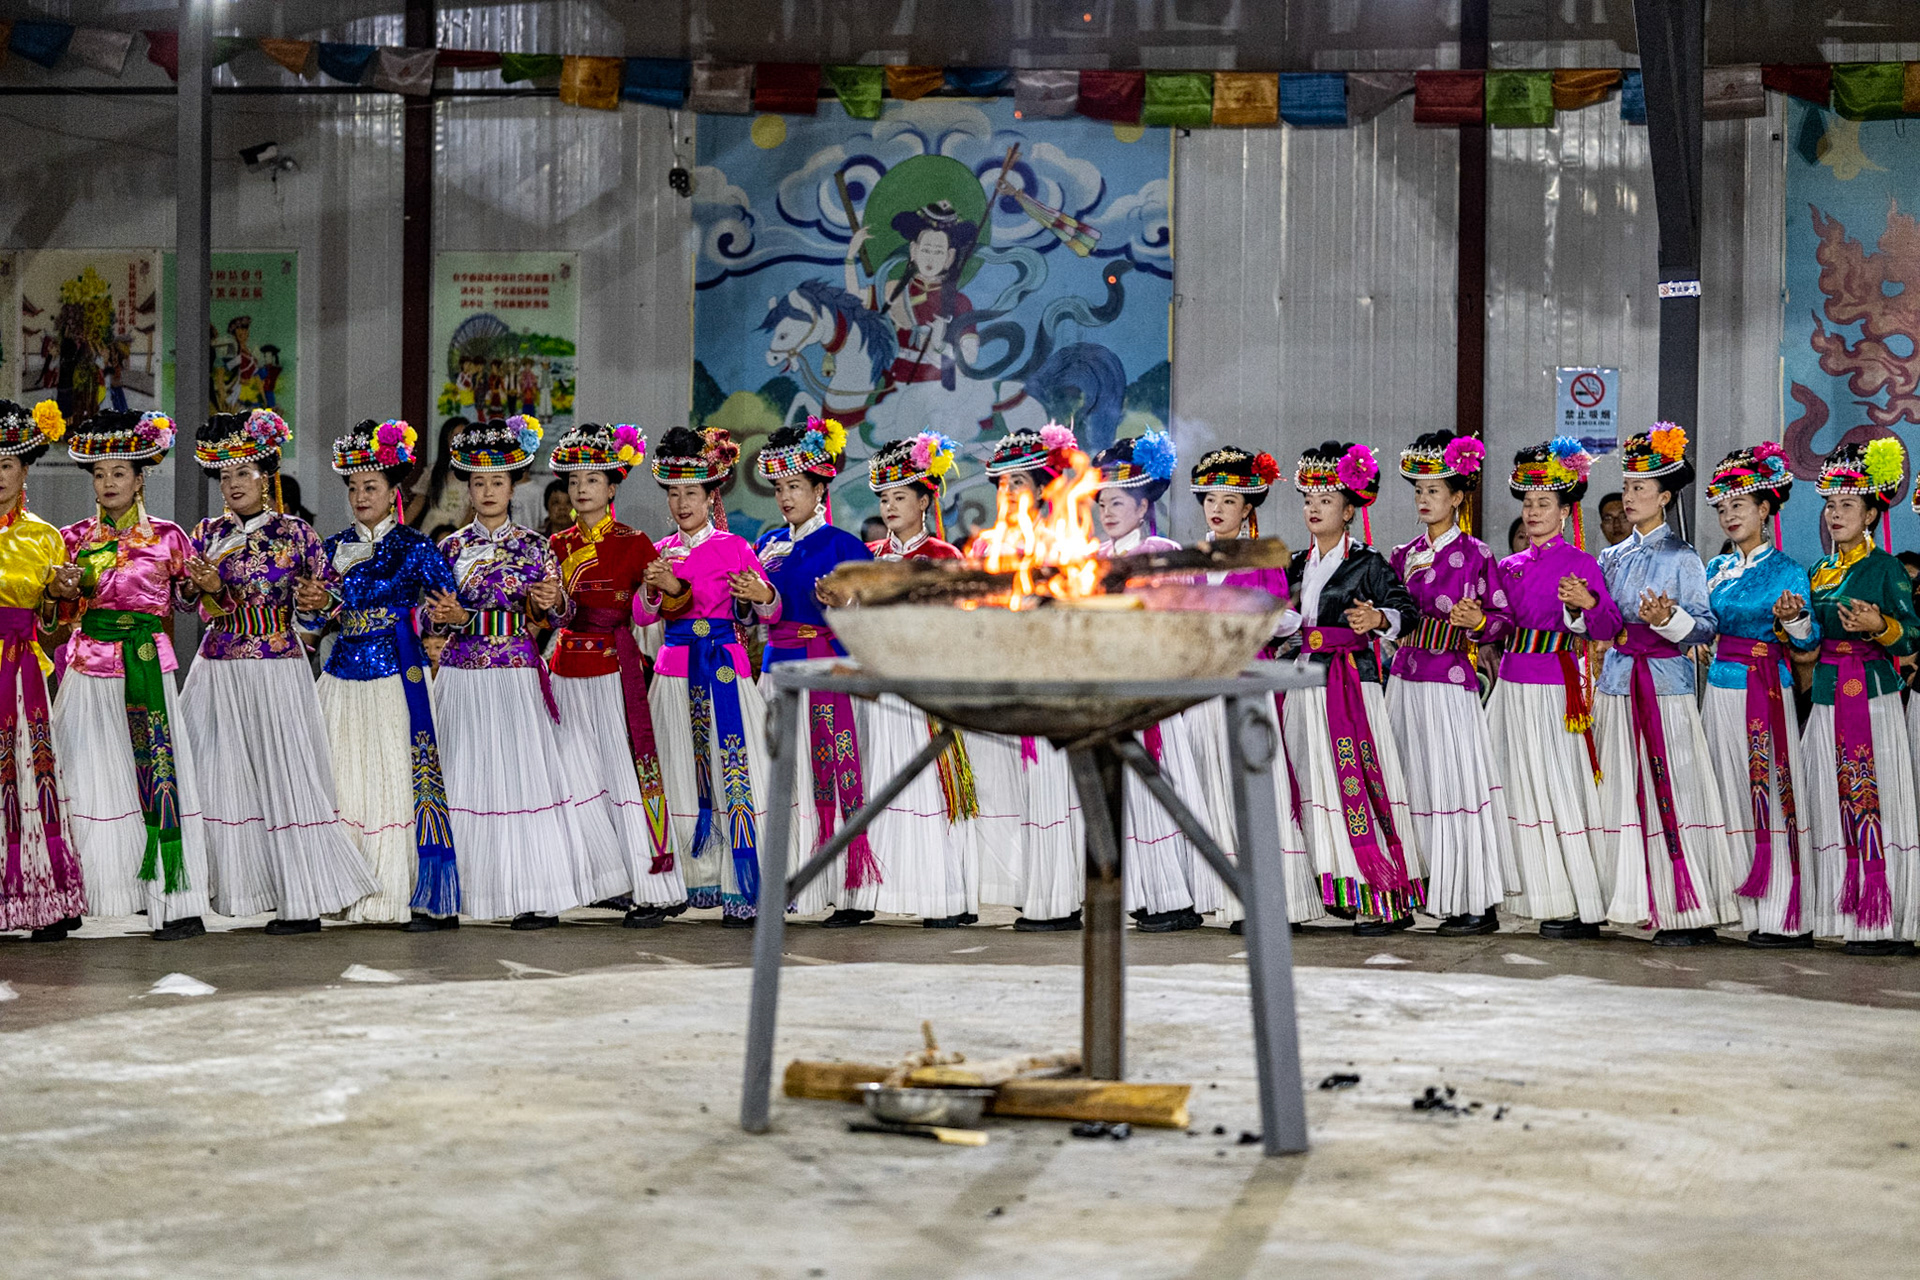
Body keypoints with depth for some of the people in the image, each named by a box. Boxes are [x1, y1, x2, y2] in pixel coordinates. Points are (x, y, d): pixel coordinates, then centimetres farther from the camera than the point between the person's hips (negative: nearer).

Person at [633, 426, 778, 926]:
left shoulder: (733, 547, -1)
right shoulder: (662, 551, 12)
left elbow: (770, 613, -1)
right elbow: (642, 616, 8)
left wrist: (763, 597, -24)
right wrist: (653, 589, -11)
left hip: (724, 668, -5)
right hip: (675, 671, 5)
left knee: (734, 772, -9)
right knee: (684, 777, 6)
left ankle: (744, 892, -7)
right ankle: (699, 880, 17)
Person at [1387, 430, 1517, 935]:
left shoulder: (1475, 554, -2)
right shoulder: (1404, 555, 14)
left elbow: (1504, 619, -3)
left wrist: (1478, 621, -22)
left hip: (1450, 681, -5)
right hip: (1405, 680, 5)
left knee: (1455, 785, -7)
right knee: (1415, 787, 5)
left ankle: (1477, 904, -2)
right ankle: (1426, 894, 12)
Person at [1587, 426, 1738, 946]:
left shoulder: (1682, 558, -1)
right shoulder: (1612, 558, 15)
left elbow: (1704, 627, -6)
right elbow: (1598, 627, 15)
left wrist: (1668, 619, -24)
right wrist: (1584, 607, -5)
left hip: (1666, 683, -5)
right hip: (1619, 682, 5)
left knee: (1673, 793, -8)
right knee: (1626, 793, 3)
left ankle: (1692, 913, -6)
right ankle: (1640, 903, 10)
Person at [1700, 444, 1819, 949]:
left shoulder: (1786, 571, -2)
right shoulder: (1715, 569, 14)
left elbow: (1809, 640, -6)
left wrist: (1794, 621, -26)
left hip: (1766, 691, -5)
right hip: (1722, 688, 5)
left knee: (1772, 793, -7)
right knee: (1731, 794, 6)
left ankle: (1786, 916, -4)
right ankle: (1743, 906, 12)